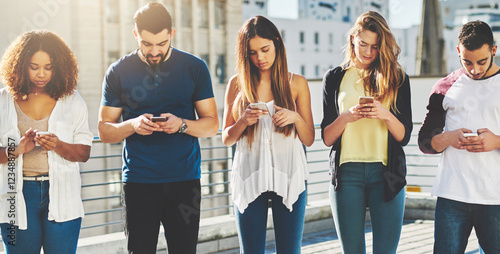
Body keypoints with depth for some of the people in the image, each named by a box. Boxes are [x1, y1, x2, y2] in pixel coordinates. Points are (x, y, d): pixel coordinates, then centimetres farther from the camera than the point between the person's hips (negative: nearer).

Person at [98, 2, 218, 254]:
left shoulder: (195, 68, 3)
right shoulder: (118, 72, 3)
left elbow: (212, 124, 5)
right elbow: (104, 131, 5)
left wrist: (181, 124, -15)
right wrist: (133, 125, -15)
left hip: (184, 180, 0)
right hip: (138, 182, 0)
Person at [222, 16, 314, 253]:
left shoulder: (296, 83, 5)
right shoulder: (237, 84, 6)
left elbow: (309, 139, 7)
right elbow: (226, 139, 9)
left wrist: (295, 118, -12)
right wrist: (243, 121, -11)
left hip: (288, 177, 0)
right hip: (249, 178, 1)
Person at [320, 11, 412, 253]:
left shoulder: (397, 78, 7)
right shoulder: (335, 78, 8)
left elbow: (404, 137, 5)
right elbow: (326, 138, 6)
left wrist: (386, 115, -14)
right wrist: (347, 117, -12)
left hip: (386, 173, 0)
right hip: (347, 172, 1)